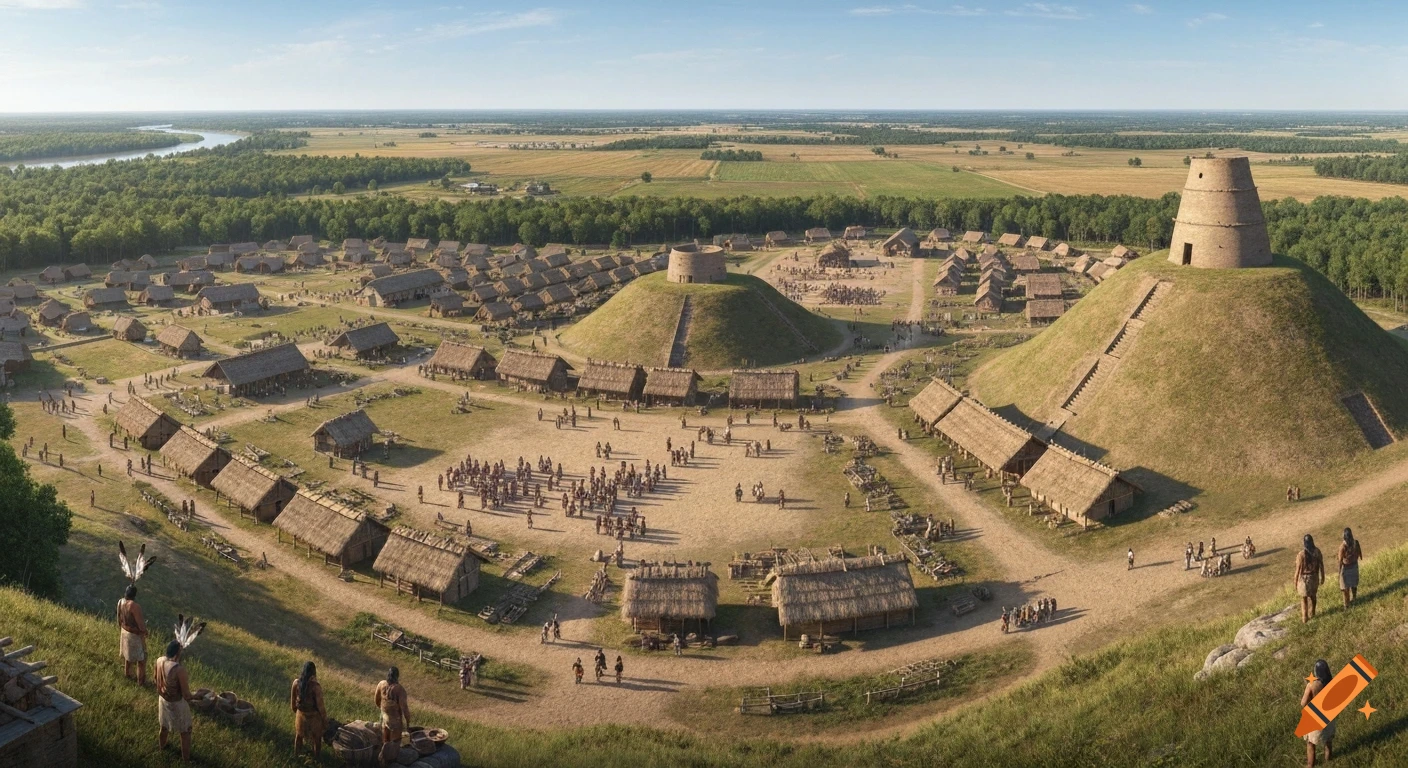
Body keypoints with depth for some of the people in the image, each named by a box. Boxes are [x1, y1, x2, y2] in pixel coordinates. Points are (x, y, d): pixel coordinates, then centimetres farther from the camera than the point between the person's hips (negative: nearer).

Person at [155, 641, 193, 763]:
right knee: (184, 730, 15)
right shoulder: (179, 669, -37)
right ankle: (186, 758, 30)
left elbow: (154, 677, 5)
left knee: (164, 723, 35)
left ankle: (162, 744, 60)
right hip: (176, 703, -7)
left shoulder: (159, 661, -16)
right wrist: (189, 700, -5)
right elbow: (185, 692, -27)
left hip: (163, 698, 7)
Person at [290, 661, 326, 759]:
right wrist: (325, 720, -8)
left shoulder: (296, 682, -18)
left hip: (301, 714, 4)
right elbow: (320, 705, -23)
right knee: (316, 736, 23)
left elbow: (293, 699, -1)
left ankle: (296, 753, 51)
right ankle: (317, 756, 43)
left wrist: (295, 710, 18)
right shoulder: (315, 687, -32)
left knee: (299, 734, 30)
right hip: (314, 716, -4)